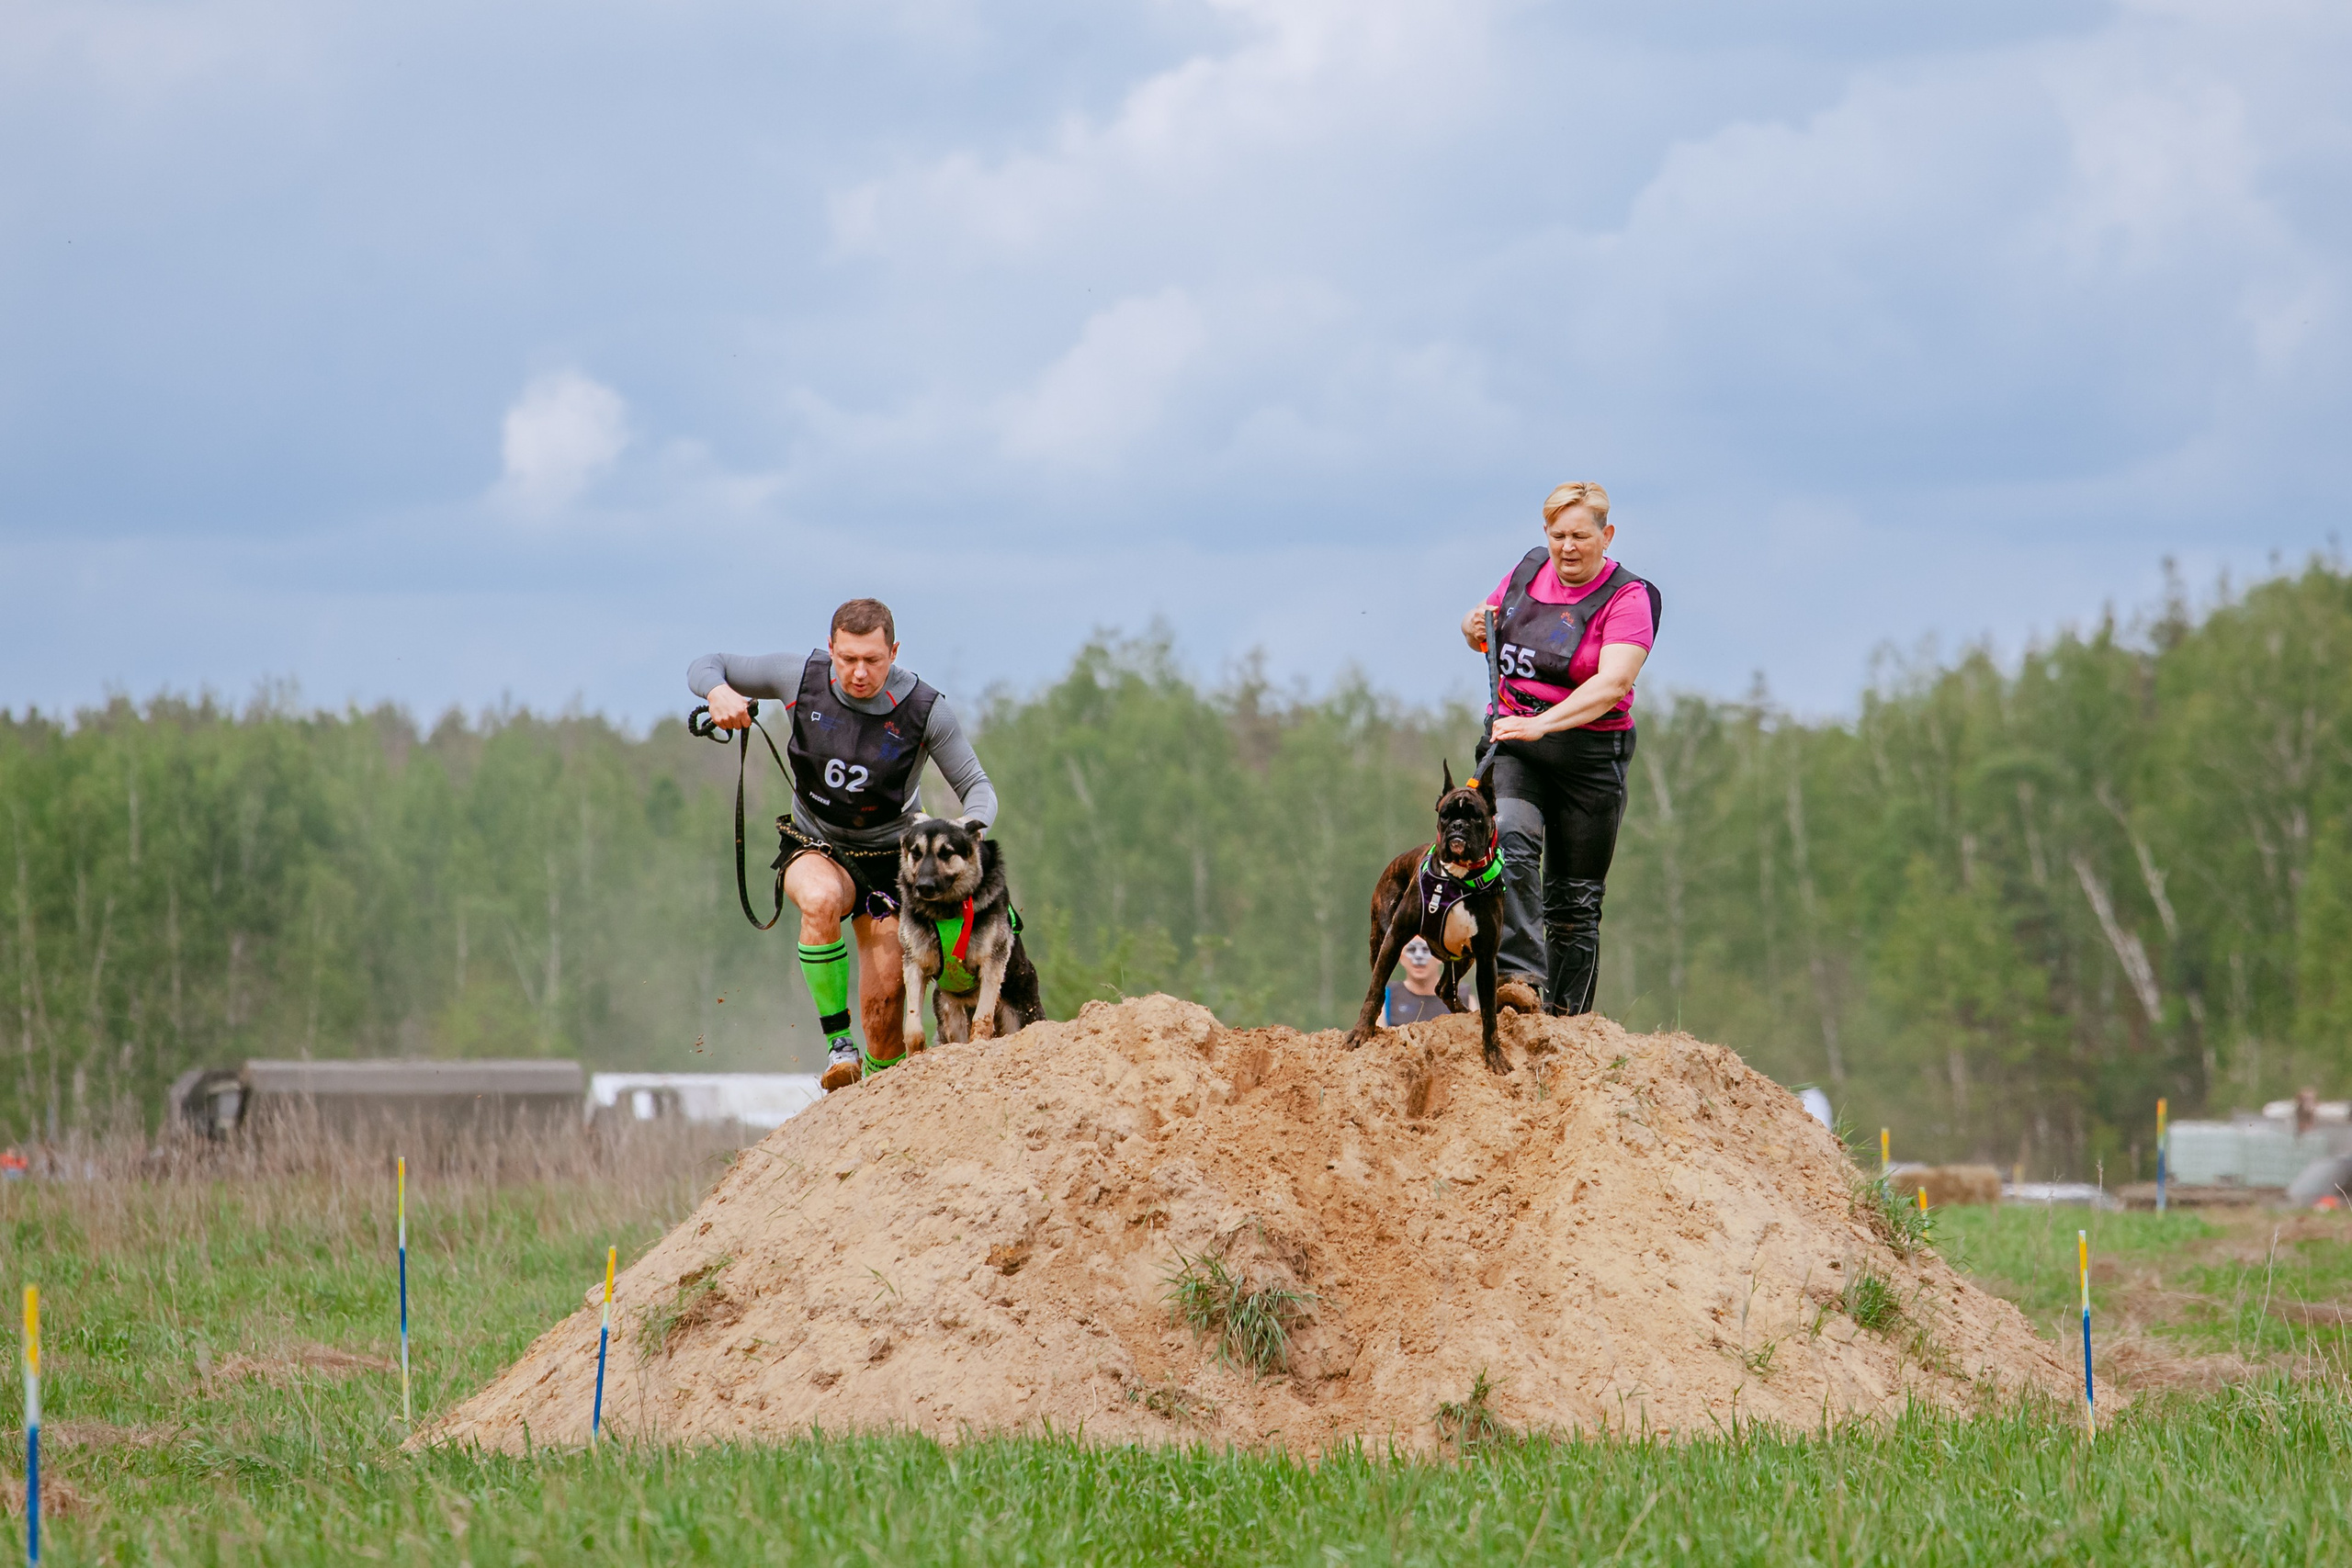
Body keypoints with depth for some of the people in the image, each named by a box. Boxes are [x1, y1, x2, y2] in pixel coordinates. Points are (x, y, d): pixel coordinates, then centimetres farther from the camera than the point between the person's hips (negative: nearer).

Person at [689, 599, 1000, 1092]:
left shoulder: (925, 710, -17)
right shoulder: (801, 677, -14)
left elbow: (976, 785, -8)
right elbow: (705, 665, -4)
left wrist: (972, 827, -32)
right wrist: (718, 692, -29)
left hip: (888, 857, 0)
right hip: (814, 847, 0)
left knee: (884, 1008, -2)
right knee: (820, 901, -37)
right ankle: (837, 1041, -25)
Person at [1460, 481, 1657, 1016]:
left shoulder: (1627, 600, -10)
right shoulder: (1529, 572, 6)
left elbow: (1612, 684, -25)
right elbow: (1482, 627, 24)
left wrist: (1542, 724, -38)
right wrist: (1474, 628, -2)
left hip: (1589, 755, -3)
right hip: (1513, 738, 3)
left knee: (1574, 901, 3)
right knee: (1511, 838, -27)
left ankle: (1565, 1017, 13)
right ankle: (1519, 973, -35)